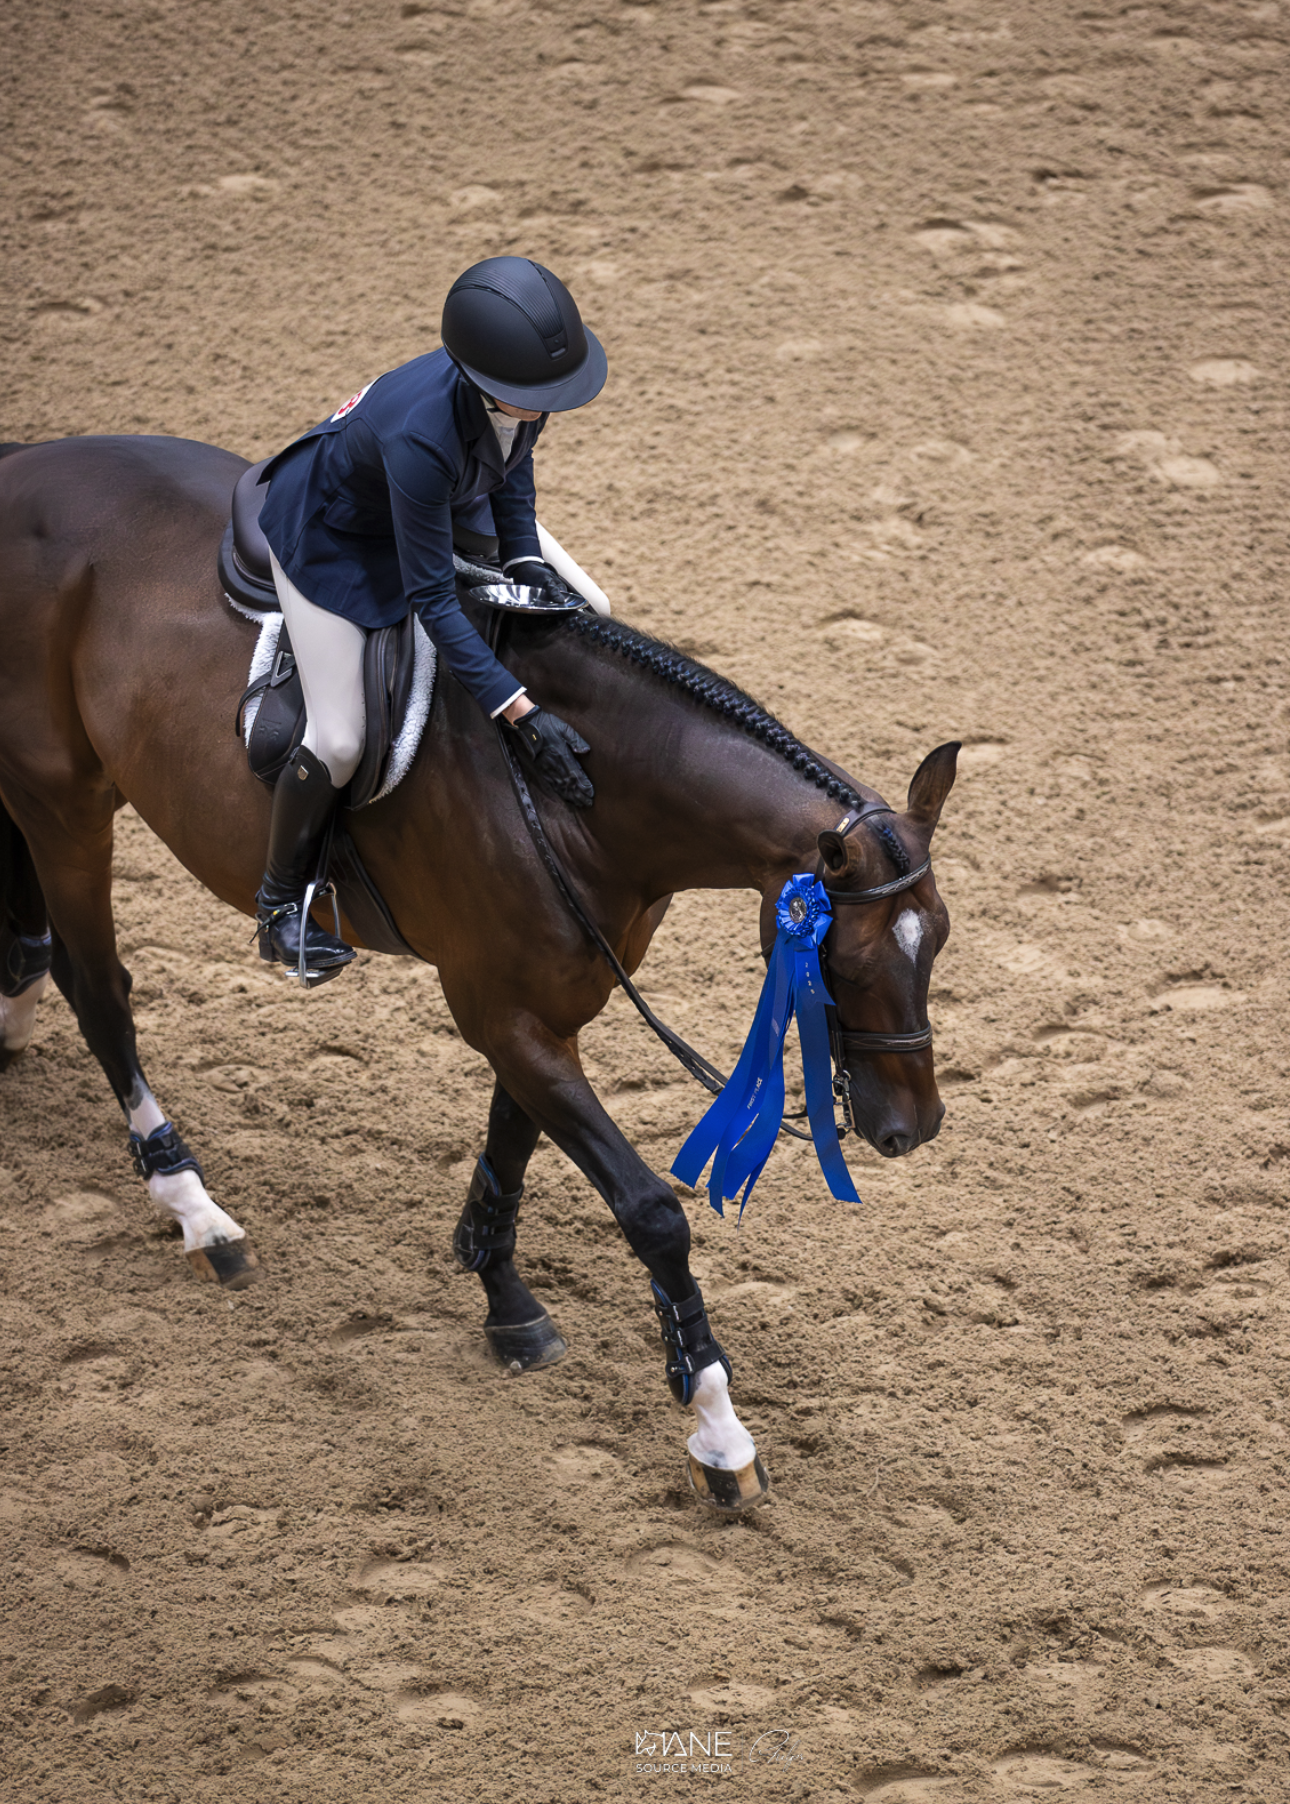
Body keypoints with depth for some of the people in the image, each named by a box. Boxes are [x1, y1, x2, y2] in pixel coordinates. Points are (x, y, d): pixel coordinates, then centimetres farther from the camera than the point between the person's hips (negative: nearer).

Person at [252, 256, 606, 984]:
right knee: (340, 744, -10)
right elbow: (431, 598, -38)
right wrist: (522, 716, -40)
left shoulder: (522, 384, -28)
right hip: (335, 533, -7)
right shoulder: (420, 434, -46)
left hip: (452, 502, 8)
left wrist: (525, 555, -11)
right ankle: (281, 900, 18)